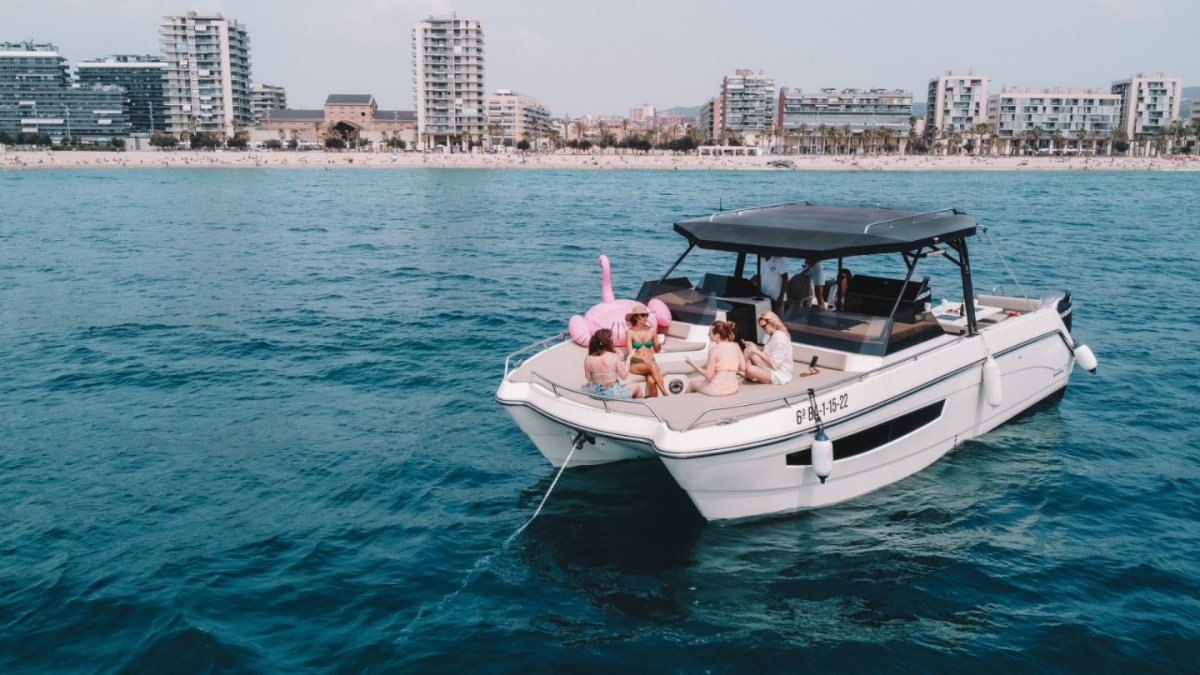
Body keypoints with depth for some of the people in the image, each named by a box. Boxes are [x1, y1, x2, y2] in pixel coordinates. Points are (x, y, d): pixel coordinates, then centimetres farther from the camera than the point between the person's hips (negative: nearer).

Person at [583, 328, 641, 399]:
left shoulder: (588, 359, -10)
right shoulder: (613, 357, -18)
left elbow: (589, 379, -1)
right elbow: (623, 376, -9)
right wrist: (628, 359, 0)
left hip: (595, 393, 4)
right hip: (613, 394, -4)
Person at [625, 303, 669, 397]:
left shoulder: (652, 330, 6)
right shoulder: (630, 332, -3)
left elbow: (657, 350, 16)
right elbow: (630, 352, -9)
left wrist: (660, 343, -7)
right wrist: (644, 361, -23)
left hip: (650, 362, 2)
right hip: (635, 364, -2)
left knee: (651, 381, -32)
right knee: (652, 367, -34)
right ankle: (666, 395, -35)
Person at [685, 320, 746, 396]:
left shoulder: (714, 349, -15)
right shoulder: (735, 346, 1)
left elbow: (709, 375, -15)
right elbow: (743, 368, 3)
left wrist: (692, 364, -7)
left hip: (717, 389, -6)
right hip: (733, 389, 6)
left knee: (692, 382, 23)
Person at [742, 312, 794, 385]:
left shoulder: (779, 338, -23)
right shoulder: (772, 335, 6)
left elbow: (774, 363, -25)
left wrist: (757, 351, -22)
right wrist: (756, 347, -2)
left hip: (779, 375, -10)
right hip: (770, 368, 10)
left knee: (750, 369, -31)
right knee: (748, 351, 7)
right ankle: (747, 376, -1)